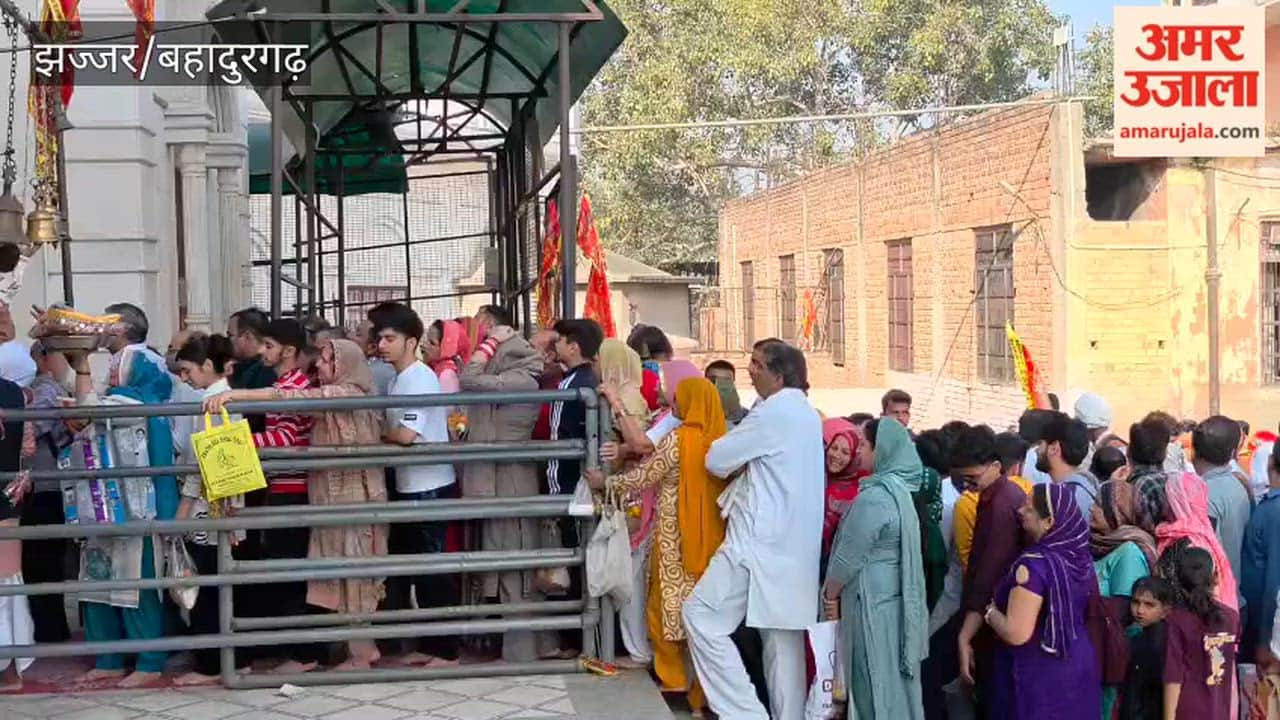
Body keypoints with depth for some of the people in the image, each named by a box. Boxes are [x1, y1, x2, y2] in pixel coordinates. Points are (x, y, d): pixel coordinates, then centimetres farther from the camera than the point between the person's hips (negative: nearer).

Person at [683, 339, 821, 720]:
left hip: (761, 542, -9)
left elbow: (717, 460, -8)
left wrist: (735, 452, 11)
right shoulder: (808, 415, 15)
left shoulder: (773, 412, -13)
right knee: (783, 633, 10)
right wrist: (744, 464, 7)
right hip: (793, 543, 9)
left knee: (701, 615, -6)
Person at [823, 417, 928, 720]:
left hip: (872, 602, -9)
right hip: (894, 598, 9)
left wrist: (830, 594, -1)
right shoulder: (900, 491, 8)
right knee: (895, 681, 15)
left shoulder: (874, 498, -21)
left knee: (875, 685, 0)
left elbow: (848, 556, -16)